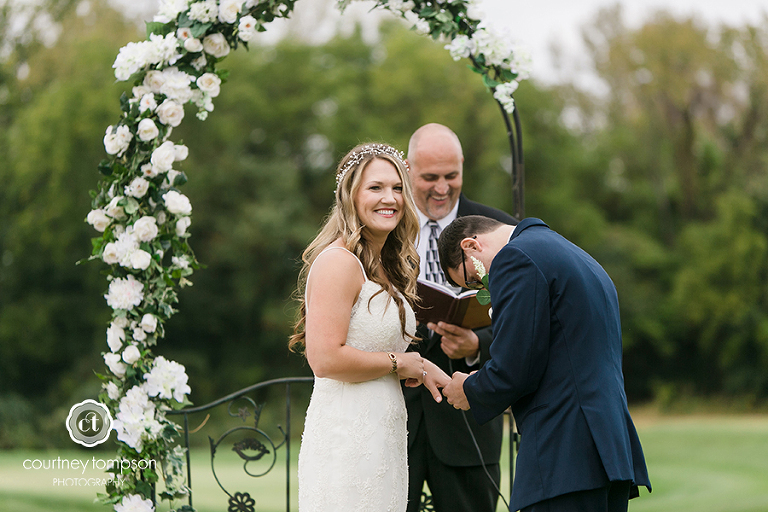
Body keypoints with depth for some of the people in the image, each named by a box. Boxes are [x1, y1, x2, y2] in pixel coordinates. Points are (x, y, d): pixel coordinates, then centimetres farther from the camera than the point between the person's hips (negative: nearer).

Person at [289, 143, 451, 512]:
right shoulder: (339, 261, -13)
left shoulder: (383, 266, 17)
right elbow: (325, 359, -21)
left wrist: (416, 366, 6)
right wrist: (399, 363, -11)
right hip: (346, 437, -9)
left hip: (382, 436, 9)